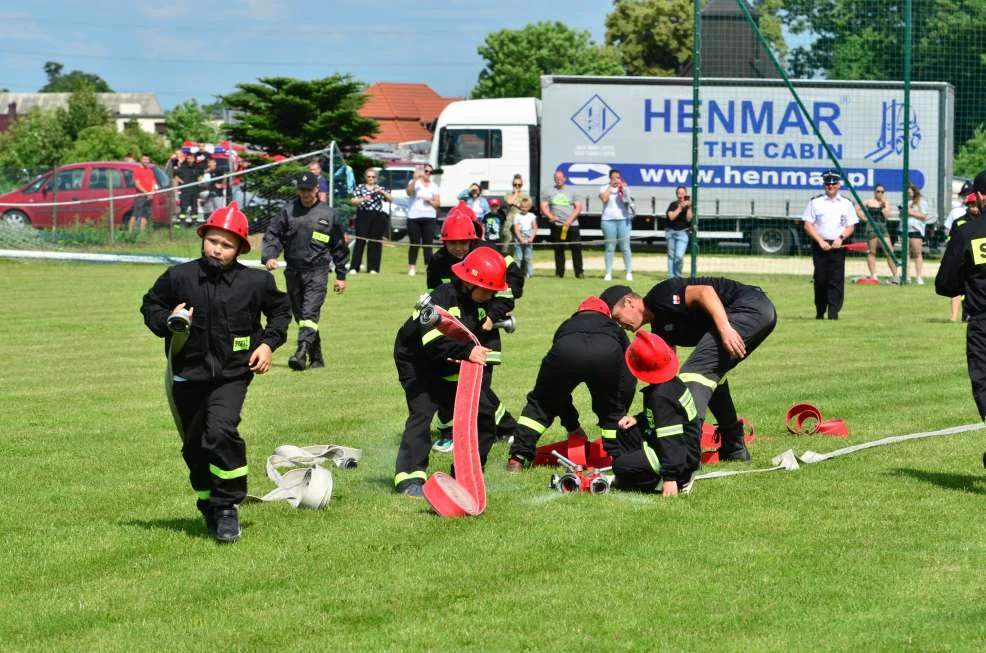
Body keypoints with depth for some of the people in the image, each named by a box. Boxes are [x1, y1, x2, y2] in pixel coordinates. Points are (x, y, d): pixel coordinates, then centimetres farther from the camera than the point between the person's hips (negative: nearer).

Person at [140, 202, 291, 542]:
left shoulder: (256, 281, -4)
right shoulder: (179, 277, -4)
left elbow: (281, 309, 14)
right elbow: (150, 305, 10)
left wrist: (269, 342, 0)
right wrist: (166, 322, -11)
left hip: (231, 374, -2)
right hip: (187, 376, 3)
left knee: (220, 431, -25)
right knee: (194, 447, 12)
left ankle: (228, 507, -12)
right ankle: (209, 508, 34)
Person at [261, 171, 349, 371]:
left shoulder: (328, 215, 6)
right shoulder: (287, 212, 8)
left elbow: (339, 247, 12)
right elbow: (272, 236, 3)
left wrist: (341, 276, 12)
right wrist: (269, 256, -17)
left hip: (317, 273, -3)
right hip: (293, 271, 3)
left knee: (310, 314, -17)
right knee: (300, 315, 9)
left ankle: (302, 353, -28)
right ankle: (316, 357, 19)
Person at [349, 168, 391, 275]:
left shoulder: (380, 188, 14)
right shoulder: (360, 188, 10)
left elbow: (390, 199, 1)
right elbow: (353, 201, 1)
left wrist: (381, 192, -15)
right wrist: (363, 199, -16)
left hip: (377, 217, 2)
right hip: (363, 216, -2)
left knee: (375, 242, 1)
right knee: (360, 241, -8)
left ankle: (373, 268, 6)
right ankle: (354, 267, -8)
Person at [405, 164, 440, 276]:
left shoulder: (434, 186, 13)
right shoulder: (415, 182, 5)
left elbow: (438, 203, 12)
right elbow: (409, 192, -16)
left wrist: (430, 201, -8)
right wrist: (415, 179, -25)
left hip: (429, 218, 2)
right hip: (414, 217, -2)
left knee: (428, 244, -4)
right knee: (414, 244, 0)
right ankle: (412, 267, 4)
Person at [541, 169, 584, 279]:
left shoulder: (571, 192, 13)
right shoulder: (548, 192, 11)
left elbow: (578, 207, 8)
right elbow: (543, 207, 5)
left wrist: (571, 219, -7)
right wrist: (550, 216, -15)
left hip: (572, 225, 0)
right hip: (557, 225, 0)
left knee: (576, 248, -7)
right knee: (558, 250, 2)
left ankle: (579, 272, -3)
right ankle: (559, 273, 7)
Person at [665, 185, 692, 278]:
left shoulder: (689, 205, 0)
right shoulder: (673, 205, 4)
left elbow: (689, 219, -11)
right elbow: (671, 217, -10)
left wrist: (689, 207, -20)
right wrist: (680, 208, -16)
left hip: (683, 233, -3)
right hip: (671, 231, 3)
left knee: (679, 256, -15)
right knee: (671, 256, 6)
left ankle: (678, 276, 4)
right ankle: (671, 277, 12)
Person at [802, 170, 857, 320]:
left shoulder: (847, 204, 11)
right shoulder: (815, 202, 6)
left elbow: (850, 227, 9)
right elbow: (808, 225, 0)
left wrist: (840, 238, -10)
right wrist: (820, 241, -11)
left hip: (838, 246, 1)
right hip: (820, 245, -1)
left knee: (836, 280, -7)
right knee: (820, 279, -1)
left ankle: (833, 312, -9)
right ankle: (819, 311, 11)